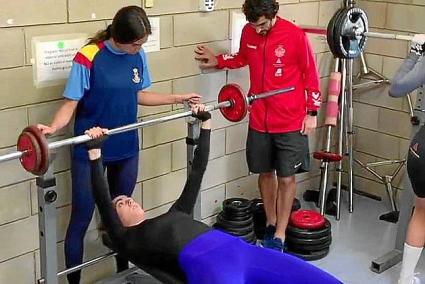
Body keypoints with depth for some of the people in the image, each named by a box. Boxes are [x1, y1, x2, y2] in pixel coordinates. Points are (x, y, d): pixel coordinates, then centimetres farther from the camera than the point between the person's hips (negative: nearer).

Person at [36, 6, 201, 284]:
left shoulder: (138, 55, -1)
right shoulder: (88, 58, -18)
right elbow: (71, 104, -15)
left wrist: (178, 98, 11)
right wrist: (53, 128, -33)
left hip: (126, 148, 5)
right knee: (81, 219, 5)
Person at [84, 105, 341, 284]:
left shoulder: (176, 215, 36)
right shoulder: (128, 240, 21)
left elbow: (196, 172, 38)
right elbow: (103, 200, 7)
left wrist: (206, 123, 37)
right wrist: (95, 152, -1)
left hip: (238, 249, 7)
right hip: (204, 263, -6)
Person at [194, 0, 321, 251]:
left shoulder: (296, 35, -14)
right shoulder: (248, 32, -1)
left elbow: (311, 75, -6)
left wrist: (312, 113, -6)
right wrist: (218, 61, 6)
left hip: (290, 122, -4)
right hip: (259, 120, 4)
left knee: (286, 177, 3)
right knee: (265, 173, 14)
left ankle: (279, 236, 13)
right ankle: (271, 224, 32)